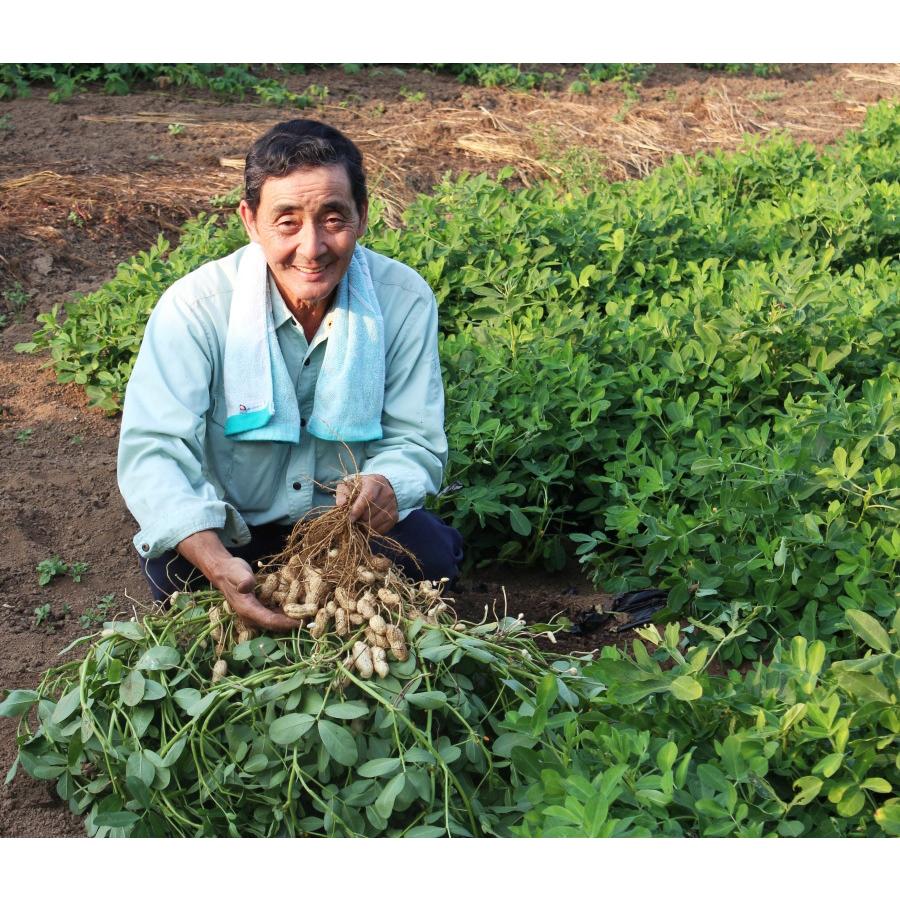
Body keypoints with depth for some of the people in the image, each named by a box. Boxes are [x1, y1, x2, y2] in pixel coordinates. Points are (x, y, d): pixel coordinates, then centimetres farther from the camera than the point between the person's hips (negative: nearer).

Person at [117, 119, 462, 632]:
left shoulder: (406, 300, -15)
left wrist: (386, 487, -38)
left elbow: (415, 441, -10)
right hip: (230, 527, -1)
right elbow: (153, 451, -28)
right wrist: (218, 563, -47)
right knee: (176, 569, -31)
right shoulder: (194, 308, -22)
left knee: (434, 555, -24)